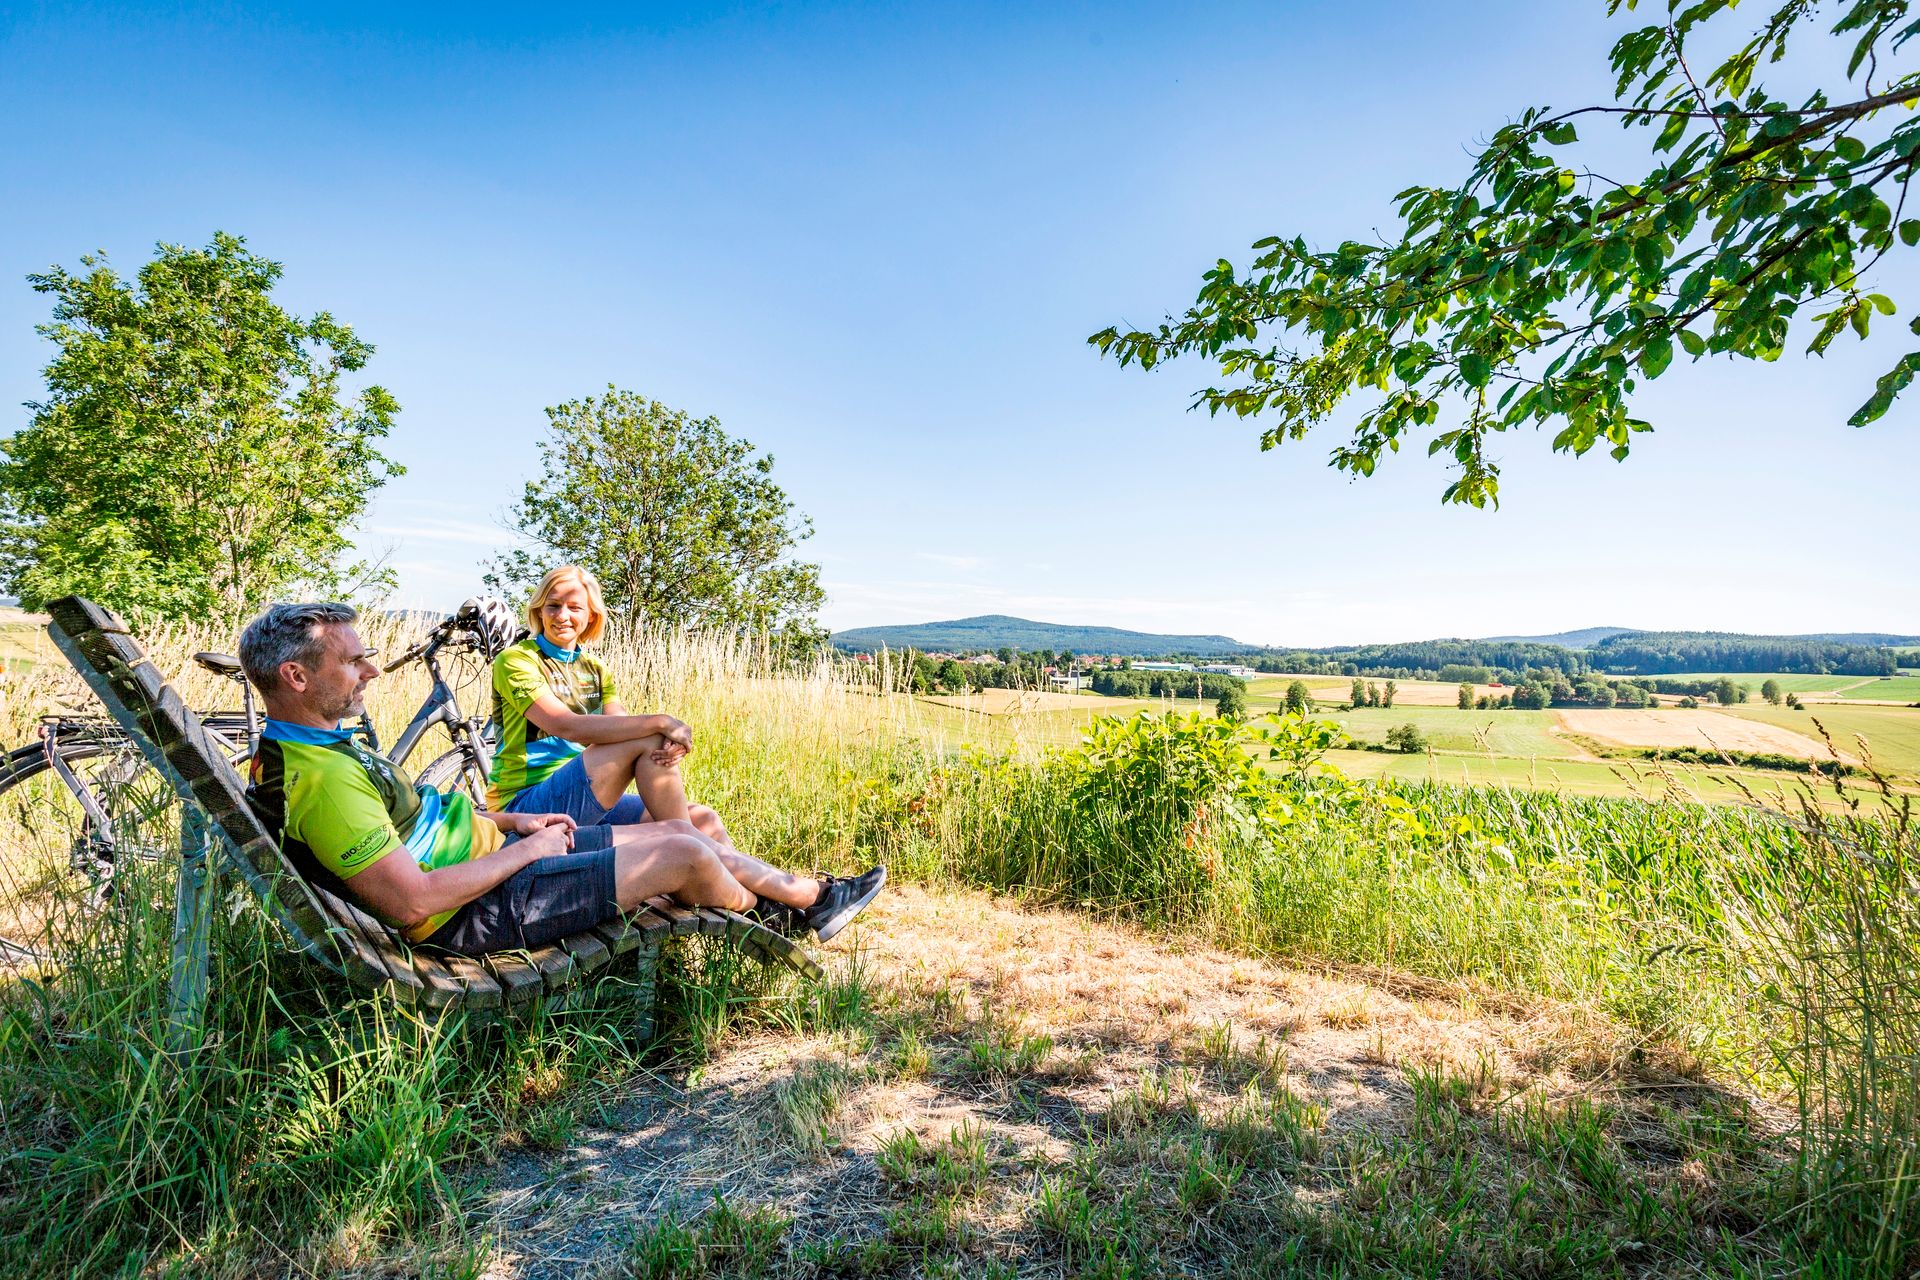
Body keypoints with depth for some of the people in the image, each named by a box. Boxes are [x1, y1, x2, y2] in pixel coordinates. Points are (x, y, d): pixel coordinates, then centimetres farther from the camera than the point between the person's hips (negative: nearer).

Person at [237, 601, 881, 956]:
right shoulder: (322, 780, -26)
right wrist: (527, 849, -17)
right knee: (683, 855, -13)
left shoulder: (312, 746, 9)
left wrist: (509, 822, 9)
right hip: (480, 910, -10)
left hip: (489, 853, 10)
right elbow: (412, 900, -29)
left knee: (678, 830, 6)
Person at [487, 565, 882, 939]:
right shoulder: (515, 660, -6)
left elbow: (622, 729, 1)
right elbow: (566, 726, -23)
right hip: (526, 806, -7)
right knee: (644, 740, -26)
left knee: (703, 819, -7)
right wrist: (658, 724, -27)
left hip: (587, 805, 7)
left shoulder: (594, 670, 16)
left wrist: (670, 744, -22)